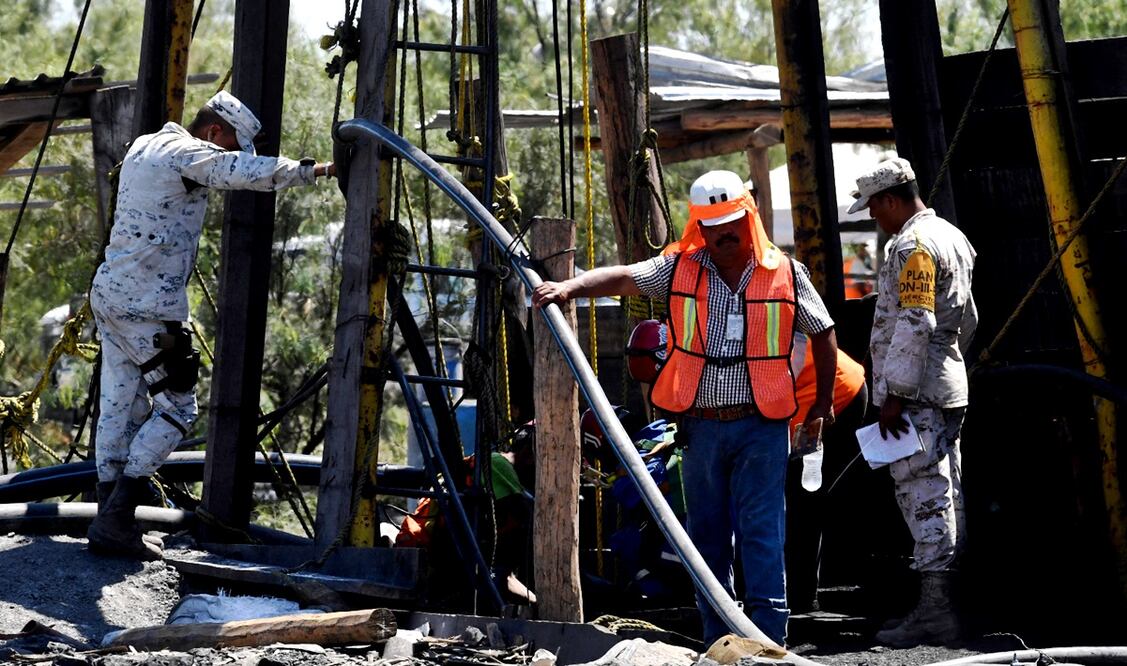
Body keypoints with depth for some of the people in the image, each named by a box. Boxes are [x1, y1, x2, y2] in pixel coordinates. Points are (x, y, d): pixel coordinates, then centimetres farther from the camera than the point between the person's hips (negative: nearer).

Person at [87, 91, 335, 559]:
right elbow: (252, 173, -24)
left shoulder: (145, 146, 18)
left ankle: (109, 517, 14)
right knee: (176, 407, -4)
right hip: (146, 305, -10)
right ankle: (115, 520, -8)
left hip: (109, 292, 10)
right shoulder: (189, 153, -11)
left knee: (121, 407, 12)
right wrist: (315, 170, -15)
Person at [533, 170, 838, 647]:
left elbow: (823, 334, 13)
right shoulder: (680, 268, 3)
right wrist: (571, 286, -29)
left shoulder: (785, 273, 2)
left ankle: (768, 639, -4)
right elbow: (622, 277, -12)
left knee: (761, 532, -6)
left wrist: (824, 401, 14)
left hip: (761, 427, -2)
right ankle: (717, 640, 19)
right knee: (706, 534, 9)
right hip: (701, 426, 2)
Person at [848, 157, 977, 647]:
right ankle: (947, 599, 17)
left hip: (915, 393, -11)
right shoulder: (952, 237, 18)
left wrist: (893, 394, -21)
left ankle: (934, 611, -12)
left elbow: (914, 324, -23)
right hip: (948, 387, 11)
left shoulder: (913, 245, -15)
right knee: (943, 493, 12)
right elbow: (966, 319, 26)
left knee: (923, 495, -11)